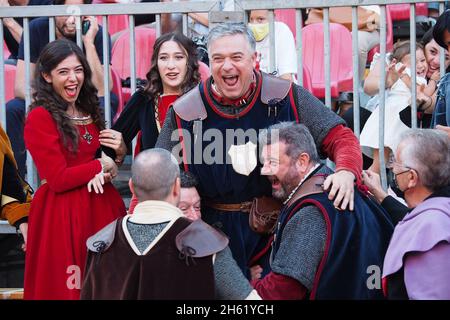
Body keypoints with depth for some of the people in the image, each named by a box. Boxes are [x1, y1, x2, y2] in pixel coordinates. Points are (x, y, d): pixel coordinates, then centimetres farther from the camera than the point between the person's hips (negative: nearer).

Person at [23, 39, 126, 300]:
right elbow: (59, 179, -16)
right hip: (62, 212, -7)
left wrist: (104, 173, -7)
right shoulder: (39, 118, -11)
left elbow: (107, 159, 16)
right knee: (67, 287, 1)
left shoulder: (89, 111, 11)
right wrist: (99, 166, -6)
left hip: (101, 205, 7)